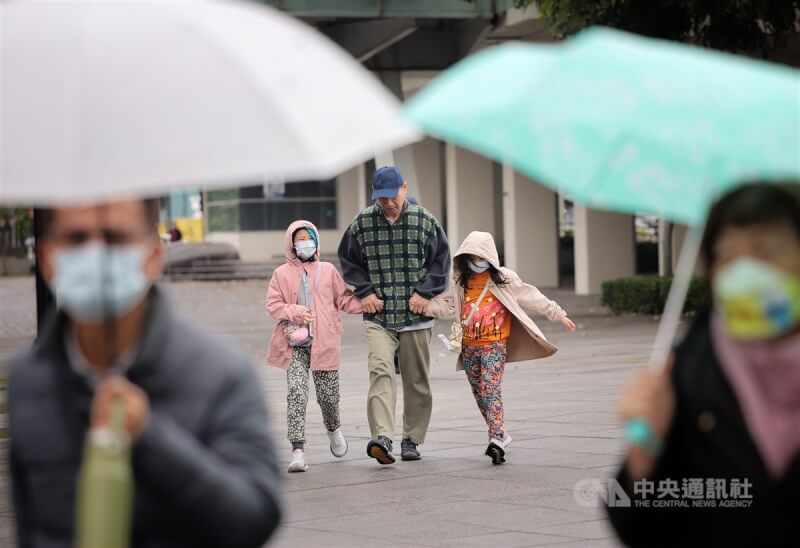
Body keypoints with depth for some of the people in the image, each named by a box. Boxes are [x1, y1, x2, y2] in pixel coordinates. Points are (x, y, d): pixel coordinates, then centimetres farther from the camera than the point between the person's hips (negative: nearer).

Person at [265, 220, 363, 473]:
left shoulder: (327, 271, 7)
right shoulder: (282, 274, 4)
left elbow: (344, 299, 11)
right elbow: (273, 305, 3)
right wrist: (296, 312, -12)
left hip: (324, 342, 1)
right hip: (295, 344, -1)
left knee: (328, 395, 8)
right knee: (297, 394, -14)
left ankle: (333, 429, 41)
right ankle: (298, 450, -14)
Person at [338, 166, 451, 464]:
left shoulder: (424, 220, 0)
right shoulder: (362, 223, 0)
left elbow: (441, 259, 6)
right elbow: (349, 260, 12)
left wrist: (424, 292, -5)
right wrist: (364, 292, 0)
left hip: (416, 316, 1)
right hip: (378, 315, -1)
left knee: (417, 379, 8)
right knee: (380, 371, -19)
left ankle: (411, 439, 20)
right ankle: (382, 437, -28)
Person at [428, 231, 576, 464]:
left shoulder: (503, 278, -1)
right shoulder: (461, 281, 10)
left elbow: (531, 298, 2)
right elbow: (450, 306, 12)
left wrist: (558, 314, 3)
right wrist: (425, 305, -2)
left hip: (494, 345, -5)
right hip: (469, 346, 5)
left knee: (491, 389, -18)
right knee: (478, 393, 10)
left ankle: (496, 440, -27)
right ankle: (499, 435, 23)